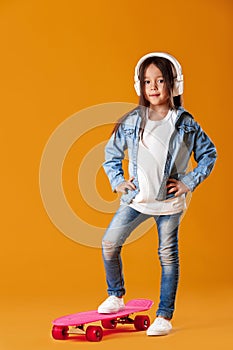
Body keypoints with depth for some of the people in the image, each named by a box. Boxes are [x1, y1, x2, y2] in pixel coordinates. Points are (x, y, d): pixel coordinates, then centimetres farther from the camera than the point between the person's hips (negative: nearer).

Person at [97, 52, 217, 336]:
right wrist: (117, 181, 3)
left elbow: (208, 153, 5)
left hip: (169, 201, -2)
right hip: (135, 198, 3)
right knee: (109, 244, 1)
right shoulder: (131, 121, 1)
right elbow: (112, 152, 13)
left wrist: (189, 182, -3)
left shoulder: (185, 124, -4)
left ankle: (164, 316, 15)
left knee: (168, 256, 4)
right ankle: (116, 297, 23)